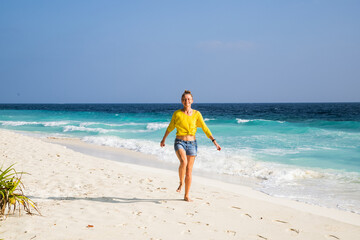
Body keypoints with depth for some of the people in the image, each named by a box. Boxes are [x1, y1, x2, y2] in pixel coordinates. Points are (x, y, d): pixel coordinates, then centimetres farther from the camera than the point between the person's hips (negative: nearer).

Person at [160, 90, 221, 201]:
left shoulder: (196, 114, 0)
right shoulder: (177, 113, -3)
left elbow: (205, 128, -1)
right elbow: (170, 127, 11)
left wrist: (214, 141, -9)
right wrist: (163, 139, 23)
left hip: (192, 143, 2)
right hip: (180, 143, -2)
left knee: (189, 171, 4)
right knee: (183, 162, -31)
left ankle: (186, 195, 18)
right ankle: (181, 183, -5)